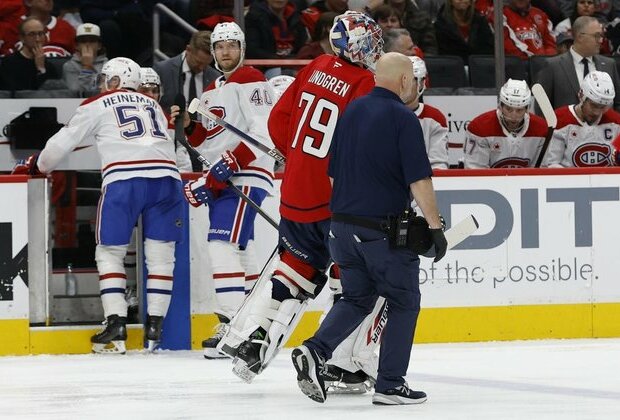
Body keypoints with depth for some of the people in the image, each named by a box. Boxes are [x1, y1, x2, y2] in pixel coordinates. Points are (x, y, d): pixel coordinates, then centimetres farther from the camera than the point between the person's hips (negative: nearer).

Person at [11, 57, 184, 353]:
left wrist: (35, 166, 32)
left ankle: (116, 325, -3)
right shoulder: (153, 106, 27)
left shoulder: (98, 105, 15)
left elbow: (63, 142, 17)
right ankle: (154, 326, 6)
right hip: (166, 178, 4)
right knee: (160, 254, 11)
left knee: (110, 252, 7)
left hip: (123, 181, -4)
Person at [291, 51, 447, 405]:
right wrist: (435, 226, -11)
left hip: (345, 226, 7)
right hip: (385, 229, -7)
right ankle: (390, 385, 5)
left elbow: (334, 173, 15)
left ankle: (315, 351, -4)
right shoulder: (403, 118, -13)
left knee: (357, 297, 17)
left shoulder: (352, 111, 9)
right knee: (404, 302, 7)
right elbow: (419, 180, -17)